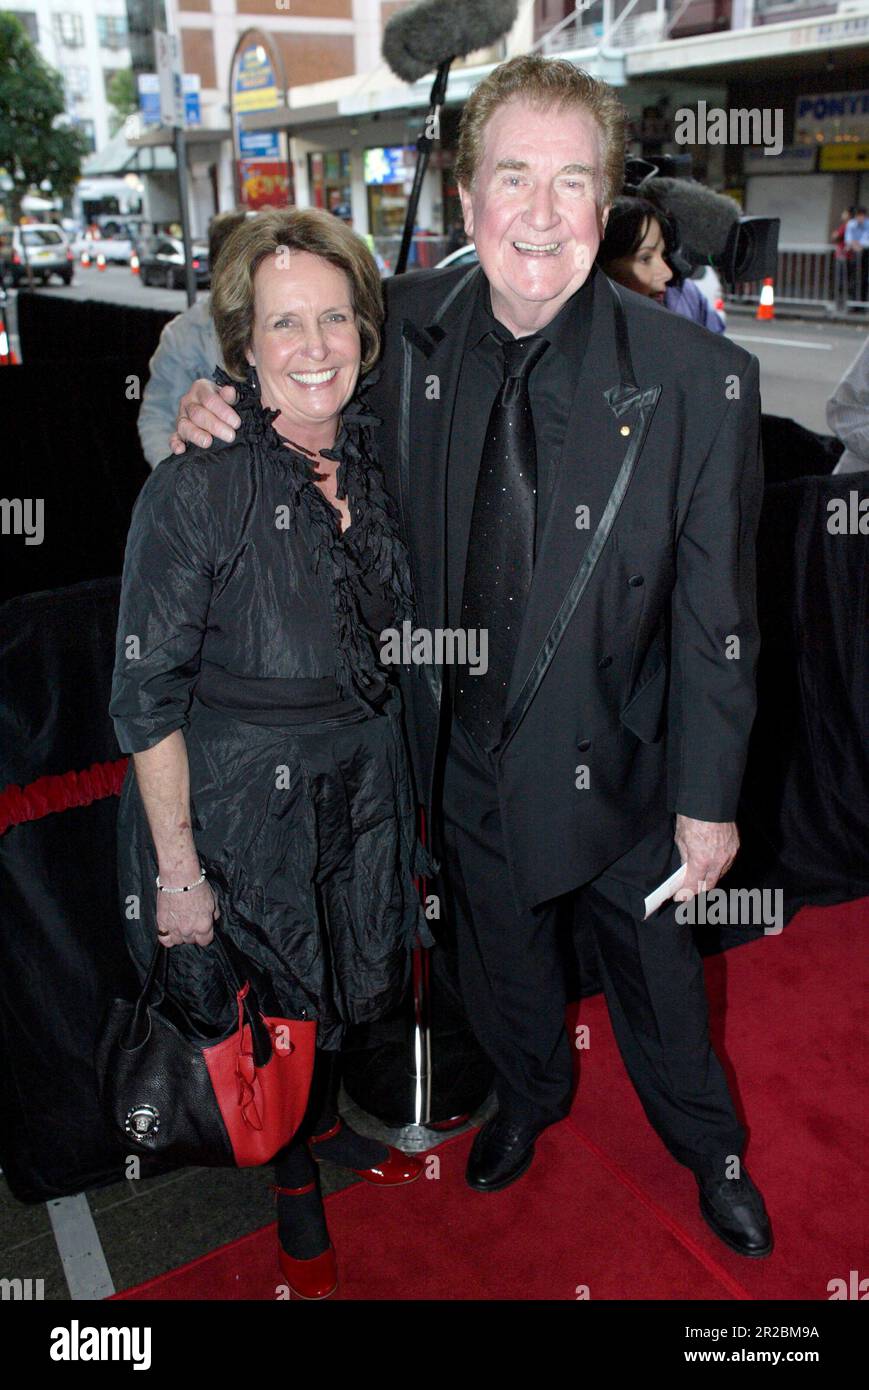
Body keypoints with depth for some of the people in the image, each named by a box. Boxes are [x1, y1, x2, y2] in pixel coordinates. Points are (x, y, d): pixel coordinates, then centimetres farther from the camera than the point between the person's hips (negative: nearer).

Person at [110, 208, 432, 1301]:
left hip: (359, 787, 5)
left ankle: (326, 1125, 55)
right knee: (265, 1008, 15)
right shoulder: (197, 483, -22)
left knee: (338, 976, 23)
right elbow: (146, 695, -19)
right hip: (238, 800, -5)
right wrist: (177, 868, -18)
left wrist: (394, 781, 10)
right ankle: (290, 1186, 45)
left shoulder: (371, 457, -3)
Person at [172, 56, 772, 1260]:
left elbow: (716, 611, -14)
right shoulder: (409, 326, -10)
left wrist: (708, 798, -10)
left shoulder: (697, 379, -20)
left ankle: (709, 1147, 53)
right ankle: (531, 1094, 60)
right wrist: (222, 407, -11)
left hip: (610, 758, -3)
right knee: (500, 958, 27)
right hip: (465, 750, 3)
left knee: (656, 974, 20)